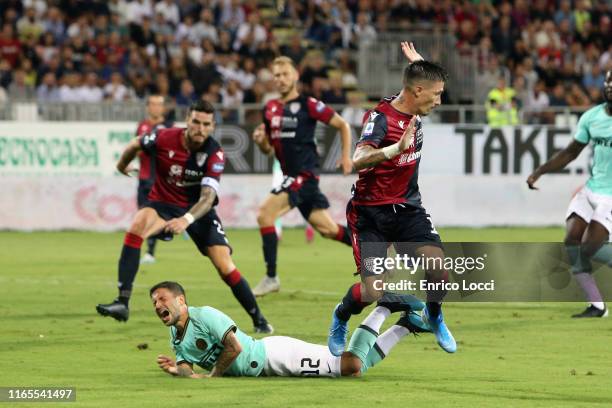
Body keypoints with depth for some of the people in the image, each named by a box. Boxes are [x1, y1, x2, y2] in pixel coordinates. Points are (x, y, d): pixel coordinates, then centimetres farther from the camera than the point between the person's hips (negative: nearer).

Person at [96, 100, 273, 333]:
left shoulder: (214, 154, -21)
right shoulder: (165, 139, -19)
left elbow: (208, 197, -32)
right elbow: (136, 145, 4)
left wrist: (187, 220, -50)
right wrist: (122, 165, 22)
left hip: (198, 209, 0)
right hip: (163, 203, 0)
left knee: (226, 267, -12)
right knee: (137, 227, -33)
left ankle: (258, 320, 8)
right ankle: (122, 303, -36)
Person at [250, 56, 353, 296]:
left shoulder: (308, 105, -8)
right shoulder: (270, 109, 13)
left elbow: (342, 125, 0)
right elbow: (269, 149, 20)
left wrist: (346, 156, -5)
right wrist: (260, 141, -2)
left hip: (305, 174, -8)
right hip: (290, 175, 8)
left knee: (265, 214, -18)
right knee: (327, 228, 11)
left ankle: (271, 277, -14)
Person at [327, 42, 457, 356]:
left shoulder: (414, 112, 3)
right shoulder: (380, 118, -21)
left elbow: (428, 82, 32)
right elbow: (358, 160, -40)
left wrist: (419, 64, 21)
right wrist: (396, 148, -52)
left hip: (408, 209, 6)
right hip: (371, 211, -6)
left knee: (438, 268, -16)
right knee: (372, 291, -13)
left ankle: (434, 316, 17)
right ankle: (341, 317, 23)